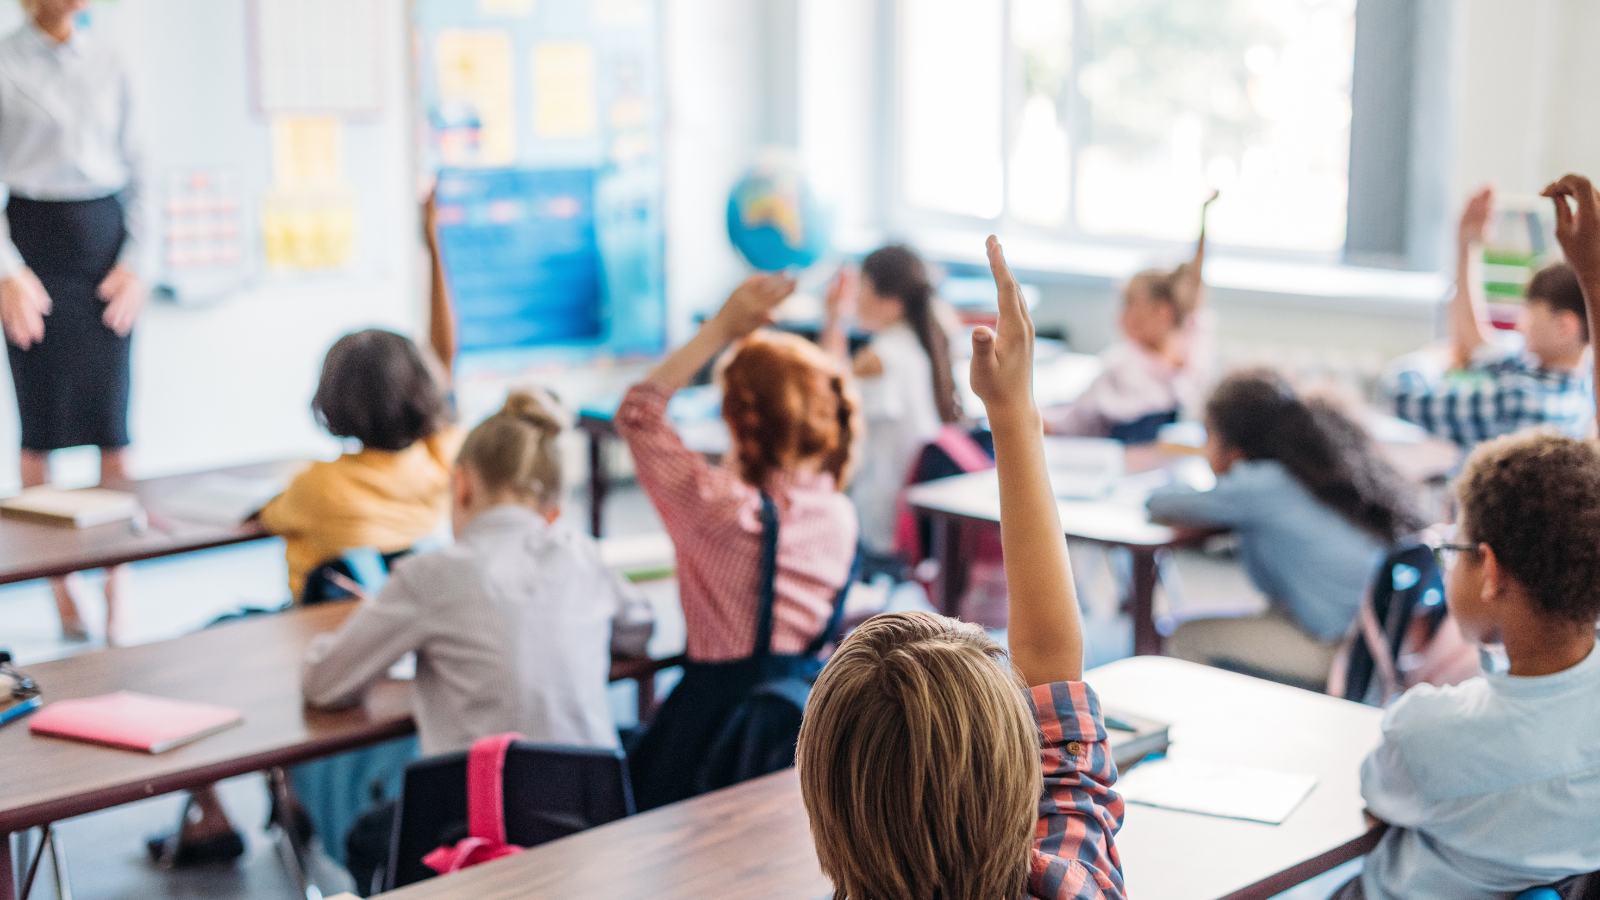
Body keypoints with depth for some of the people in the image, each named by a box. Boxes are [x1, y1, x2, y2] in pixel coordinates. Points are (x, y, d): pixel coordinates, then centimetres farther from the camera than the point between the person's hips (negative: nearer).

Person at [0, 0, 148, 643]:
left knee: (112, 420, 0)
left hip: (106, 238, 3)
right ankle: (61, 590, 14)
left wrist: (134, 262, 0)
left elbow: (134, 171, 10)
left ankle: (117, 594, 5)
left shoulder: (107, 66, 9)